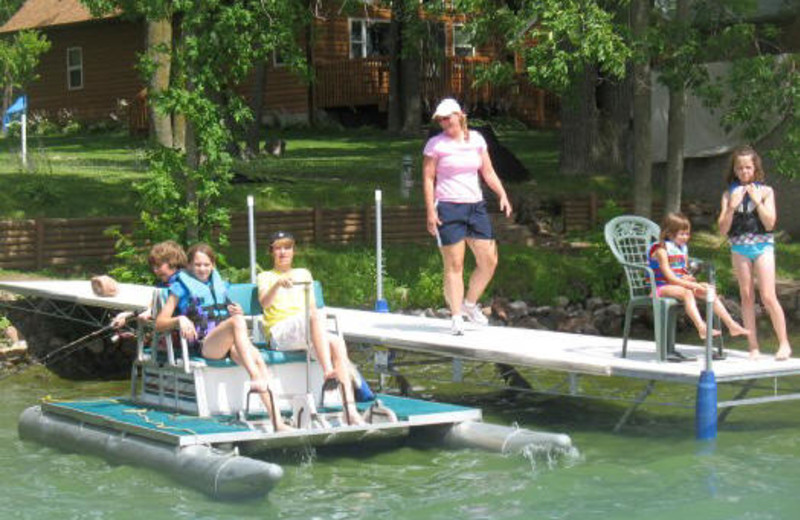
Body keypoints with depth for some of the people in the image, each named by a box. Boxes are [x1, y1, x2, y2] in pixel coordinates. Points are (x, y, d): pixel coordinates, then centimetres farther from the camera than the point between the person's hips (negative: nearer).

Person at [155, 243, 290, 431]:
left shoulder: (218, 284, 28)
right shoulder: (181, 285, 14)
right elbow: (160, 323, 7)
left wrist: (238, 313, 11)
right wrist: (180, 320, -14)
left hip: (228, 343, 4)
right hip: (202, 344, -4)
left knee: (257, 357, -30)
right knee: (237, 321, -35)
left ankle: (277, 421, -41)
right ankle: (255, 378, -51)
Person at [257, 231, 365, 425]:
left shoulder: (304, 274, 29)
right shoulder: (266, 277, 16)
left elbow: (313, 307, 20)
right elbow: (264, 303, -7)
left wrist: (317, 329, -2)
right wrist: (278, 284, -28)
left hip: (307, 330, 4)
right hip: (279, 333, -4)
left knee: (337, 342, -28)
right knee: (310, 317, -36)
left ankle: (351, 411, -39)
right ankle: (328, 371, -53)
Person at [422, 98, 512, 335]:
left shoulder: (476, 139, 10)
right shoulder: (435, 144, -1)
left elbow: (488, 172, 15)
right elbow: (428, 178, -3)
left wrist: (502, 195, 2)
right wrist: (430, 211, -11)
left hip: (475, 206, 5)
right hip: (448, 208, -5)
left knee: (489, 260, 1)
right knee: (454, 265, -5)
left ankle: (469, 304, 21)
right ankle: (456, 318, 0)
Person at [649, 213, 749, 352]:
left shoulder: (683, 248, 14)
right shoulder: (662, 250, -12)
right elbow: (669, 276, -20)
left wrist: (688, 279, -9)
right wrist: (692, 285, -24)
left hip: (680, 284, 8)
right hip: (662, 287, -8)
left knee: (709, 292, -9)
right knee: (687, 293, -37)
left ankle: (732, 326, -10)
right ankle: (702, 329, -53)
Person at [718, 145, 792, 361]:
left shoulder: (765, 191, 1)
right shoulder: (729, 193, 5)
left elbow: (770, 223, -7)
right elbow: (723, 228, 0)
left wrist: (757, 201, -14)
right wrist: (732, 206, -13)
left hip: (762, 246, -2)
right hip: (739, 248, 2)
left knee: (768, 297, -8)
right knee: (746, 297, 4)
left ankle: (784, 343, 1)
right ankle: (753, 347, 8)